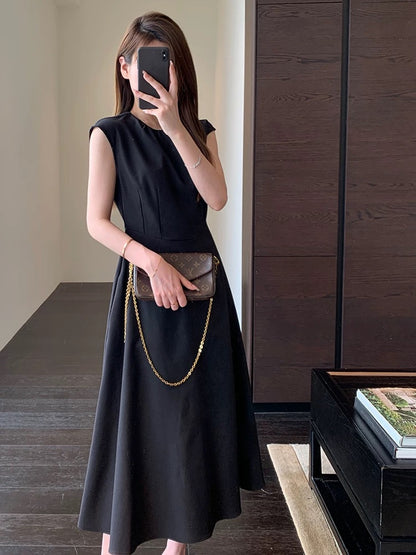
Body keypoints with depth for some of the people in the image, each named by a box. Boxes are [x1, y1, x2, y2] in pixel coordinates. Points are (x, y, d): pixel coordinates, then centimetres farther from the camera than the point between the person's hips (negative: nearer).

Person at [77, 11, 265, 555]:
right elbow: (97, 220, -6)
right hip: (145, 284, -4)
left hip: (203, 285, 4)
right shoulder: (110, 134, -1)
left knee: (196, 410, 9)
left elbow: (217, 198, -8)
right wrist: (152, 260, -20)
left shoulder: (199, 132, 9)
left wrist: (175, 128, -15)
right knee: (139, 412, 0)